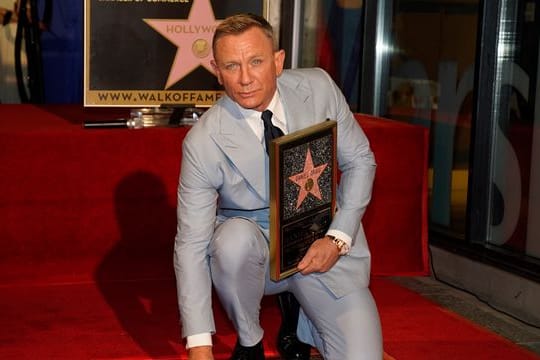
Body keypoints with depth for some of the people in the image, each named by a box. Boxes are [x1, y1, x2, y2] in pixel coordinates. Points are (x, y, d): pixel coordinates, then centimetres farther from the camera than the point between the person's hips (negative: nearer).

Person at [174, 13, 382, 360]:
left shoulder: (319, 88, -12)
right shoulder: (203, 142, -19)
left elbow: (360, 160, 1)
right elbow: (191, 243, -18)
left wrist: (339, 238, -14)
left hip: (323, 249, 1)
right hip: (256, 246, -1)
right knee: (235, 237, -37)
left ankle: (297, 315, 17)